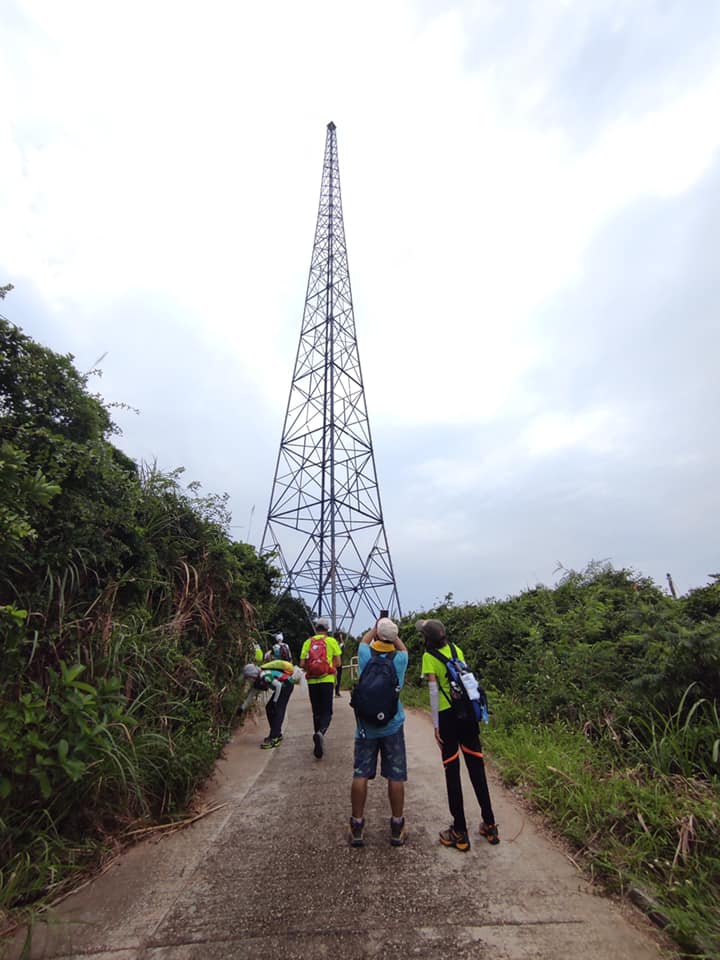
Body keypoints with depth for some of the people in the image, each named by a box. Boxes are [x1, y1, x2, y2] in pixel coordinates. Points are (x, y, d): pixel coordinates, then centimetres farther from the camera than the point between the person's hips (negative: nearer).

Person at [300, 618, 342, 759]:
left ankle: (318, 742, 23)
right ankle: (321, 733, -24)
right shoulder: (331, 641, 1)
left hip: (312, 681, 3)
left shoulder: (308, 642, 6)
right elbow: (338, 662, 0)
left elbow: (302, 664, 1)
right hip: (327, 680, -2)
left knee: (316, 712, 16)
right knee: (326, 712, 3)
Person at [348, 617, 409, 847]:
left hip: (366, 726, 1)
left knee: (360, 776, 7)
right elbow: (404, 648, 15)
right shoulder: (399, 661, -9)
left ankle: (356, 828, 15)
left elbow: (364, 641, 14)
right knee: (395, 777, 8)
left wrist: (376, 627, 21)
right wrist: (392, 633, 14)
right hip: (393, 726, 0)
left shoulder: (366, 657, -9)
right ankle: (397, 829, 18)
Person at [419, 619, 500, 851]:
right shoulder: (456, 649, 2)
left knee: (452, 772, 8)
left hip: (448, 715, -5)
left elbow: (434, 692, -13)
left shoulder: (429, 657, -12)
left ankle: (460, 833, 17)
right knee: (476, 768, 16)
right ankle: (489, 825, 28)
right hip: (468, 711, 5)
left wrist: (436, 725, -7)